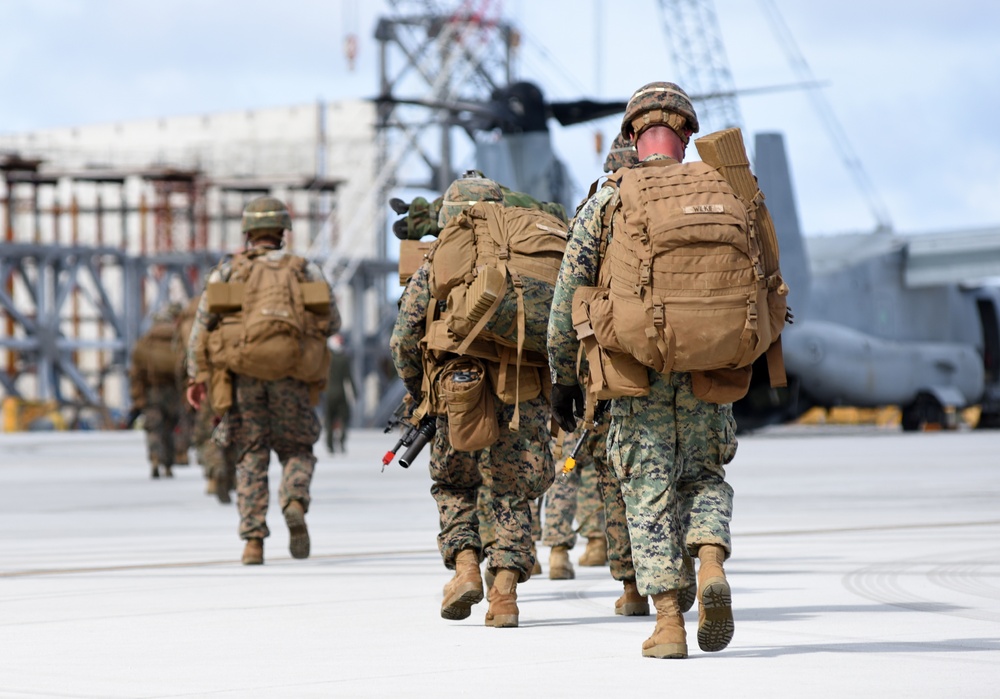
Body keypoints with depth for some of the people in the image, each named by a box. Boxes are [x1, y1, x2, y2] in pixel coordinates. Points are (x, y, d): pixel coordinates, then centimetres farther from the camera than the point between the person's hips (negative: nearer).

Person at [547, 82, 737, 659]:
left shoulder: (606, 203, 2)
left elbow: (569, 297, 1)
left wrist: (564, 378, 9)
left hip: (637, 372, -1)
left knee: (650, 492, 5)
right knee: (704, 476, 18)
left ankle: (669, 623, -2)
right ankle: (712, 563, -11)